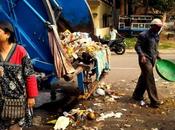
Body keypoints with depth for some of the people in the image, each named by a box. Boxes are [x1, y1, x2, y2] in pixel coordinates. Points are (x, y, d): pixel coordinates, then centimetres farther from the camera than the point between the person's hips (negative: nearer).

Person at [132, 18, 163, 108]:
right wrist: (142, 55, -28)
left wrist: (157, 55, 10)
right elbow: (137, 46, -15)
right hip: (145, 59, -8)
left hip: (152, 59, 8)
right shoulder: (144, 35, -13)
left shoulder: (156, 35, 13)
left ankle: (137, 95, 30)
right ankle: (154, 101, -6)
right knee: (150, 80, -9)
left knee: (144, 78, 16)